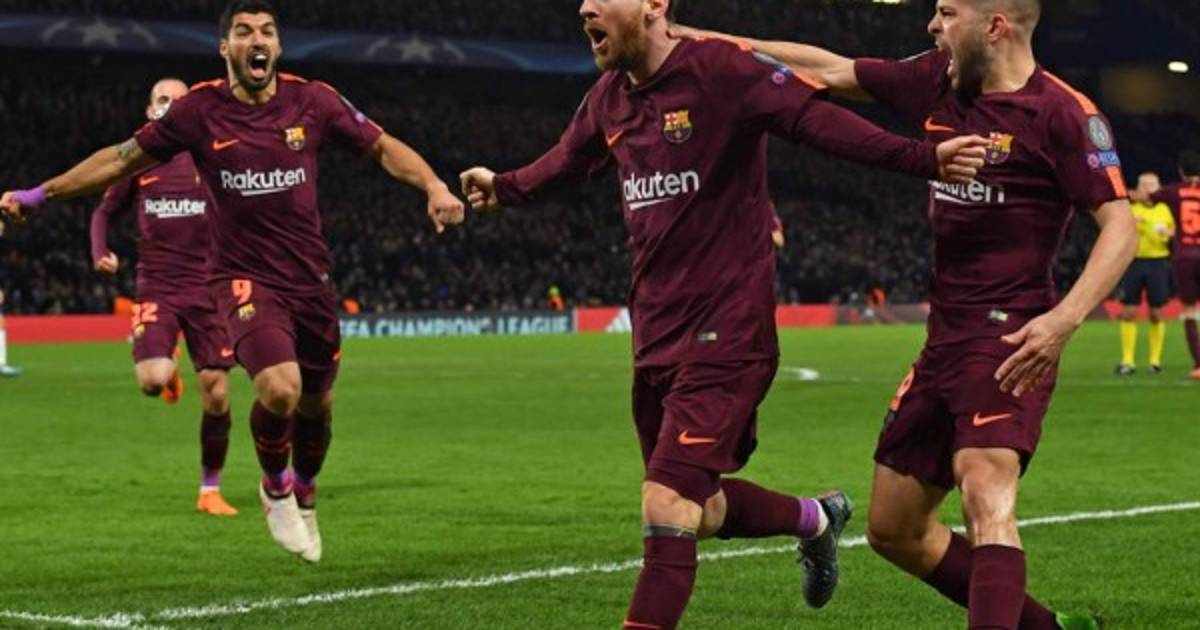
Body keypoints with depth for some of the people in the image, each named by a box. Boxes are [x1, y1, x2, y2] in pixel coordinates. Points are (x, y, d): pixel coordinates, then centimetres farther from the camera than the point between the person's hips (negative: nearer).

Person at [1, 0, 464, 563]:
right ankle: (275, 487, 6)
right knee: (279, 388, -25)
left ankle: (304, 495, 44)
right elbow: (122, 159, 4)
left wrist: (433, 186, -11)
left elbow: (382, 147, 6)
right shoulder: (198, 110, -6)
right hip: (244, 278, -3)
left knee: (317, 403, 12)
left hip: (310, 278, 3)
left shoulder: (312, 100, -3)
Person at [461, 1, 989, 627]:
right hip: (656, 335, 8)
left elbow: (821, 121, -24)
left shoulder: (719, 71, -15)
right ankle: (816, 518, 43)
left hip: (726, 333, -8)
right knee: (701, 510, 16)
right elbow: (569, 159, 30)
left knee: (667, 507, -14)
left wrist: (923, 158, -36)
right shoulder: (608, 98, 9)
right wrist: (503, 188, 48)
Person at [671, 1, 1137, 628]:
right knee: (893, 529, 13)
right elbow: (829, 69, 18)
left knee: (986, 496, -30)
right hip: (944, 341, 9)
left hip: (1009, 339, -9)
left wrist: (1065, 318, -28)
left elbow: (1120, 226, -14)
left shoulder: (1063, 112, -11)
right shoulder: (937, 81, 10)